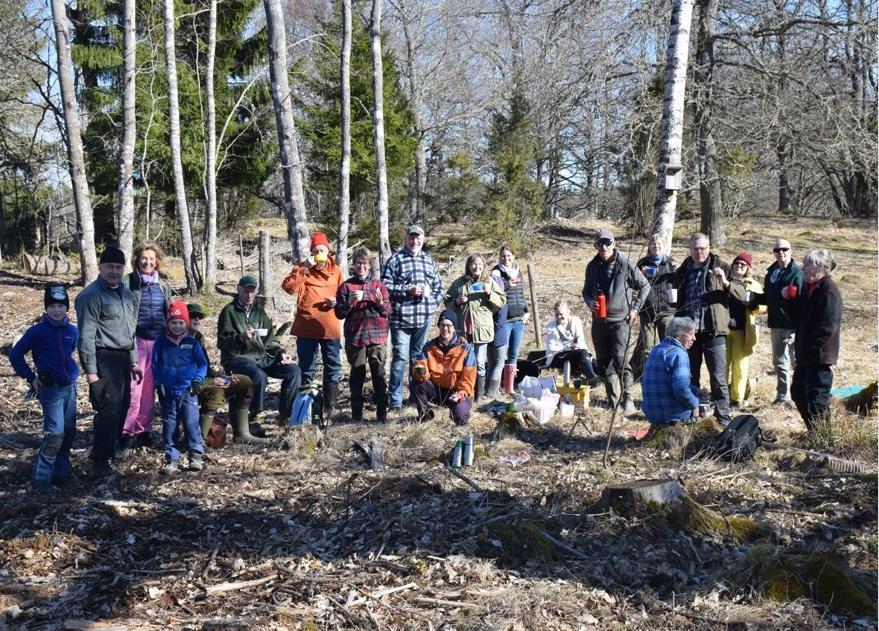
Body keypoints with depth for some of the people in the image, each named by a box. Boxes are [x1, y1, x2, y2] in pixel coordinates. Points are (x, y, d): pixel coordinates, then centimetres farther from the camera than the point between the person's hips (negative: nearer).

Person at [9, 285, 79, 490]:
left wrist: (73, 372, 11)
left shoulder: (72, 331, 2)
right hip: (50, 388, -6)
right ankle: (40, 477, -1)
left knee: (69, 431, 10)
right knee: (55, 433, -11)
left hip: (70, 386, 6)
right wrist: (31, 378, -5)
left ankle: (61, 472, 22)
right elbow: (15, 355, -5)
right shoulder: (38, 331, -12)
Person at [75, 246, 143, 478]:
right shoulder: (91, 295, -11)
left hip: (123, 358, 8)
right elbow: (86, 335, -14)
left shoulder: (126, 293, 16)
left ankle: (112, 448, 27)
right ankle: (99, 460, -11)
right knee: (109, 408, -14)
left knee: (122, 406, 12)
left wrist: (133, 361, 22)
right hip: (104, 359, -8)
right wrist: (91, 370, -17)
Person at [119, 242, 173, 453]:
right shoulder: (128, 283, -4)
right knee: (133, 388, -10)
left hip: (158, 341, 5)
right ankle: (126, 433, -4)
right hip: (136, 340, -5)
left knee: (150, 388, 9)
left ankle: (143, 430, 18)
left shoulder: (163, 284, 12)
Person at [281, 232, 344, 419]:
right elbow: (288, 287, -13)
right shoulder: (302, 268, 2)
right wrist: (303, 269, -19)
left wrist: (337, 302, -5)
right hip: (306, 327, -2)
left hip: (330, 328, 2)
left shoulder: (336, 270, 8)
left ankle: (329, 407, 17)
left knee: (333, 368, 7)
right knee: (306, 368, 7)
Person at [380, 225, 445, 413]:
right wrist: (408, 290, -16)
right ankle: (395, 399, 0)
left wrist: (433, 302, 1)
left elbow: (439, 287, 19)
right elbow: (385, 285, -9)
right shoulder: (396, 259, -3)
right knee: (400, 358, -6)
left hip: (424, 318, 5)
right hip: (401, 318, -5)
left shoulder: (429, 261, 13)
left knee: (418, 357, 14)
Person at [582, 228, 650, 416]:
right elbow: (586, 290, 20)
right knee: (604, 362, 9)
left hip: (620, 319, -5)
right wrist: (589, 301, -2)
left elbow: (645, 286, 1)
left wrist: (635, 309, -4)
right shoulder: (592, 266, 7)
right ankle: (613, 401, 19)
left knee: (620, 360, -15)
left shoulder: (625, 264, -8)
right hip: (599, 321, 6)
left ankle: (629, 401, -7)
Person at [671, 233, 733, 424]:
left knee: (718, 378, -2)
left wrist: (725, 282, -23)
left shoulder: (721, 267, -1)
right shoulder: (683, 270, 12)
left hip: (713, 330, -4)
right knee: (689, 377, 13)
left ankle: (723, 418, 4)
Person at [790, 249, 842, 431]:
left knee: (817, 399, -4)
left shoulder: (829, 291, -18)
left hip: (820, 356, -10)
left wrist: (809, 346, -19)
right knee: (798, 392, 19)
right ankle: (814, 431, 30)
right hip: (805, 354, 10)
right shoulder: (810, 288, 11)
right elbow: (800, 315, 21)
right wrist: (790, 298, 4)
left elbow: (828, 327, -24)